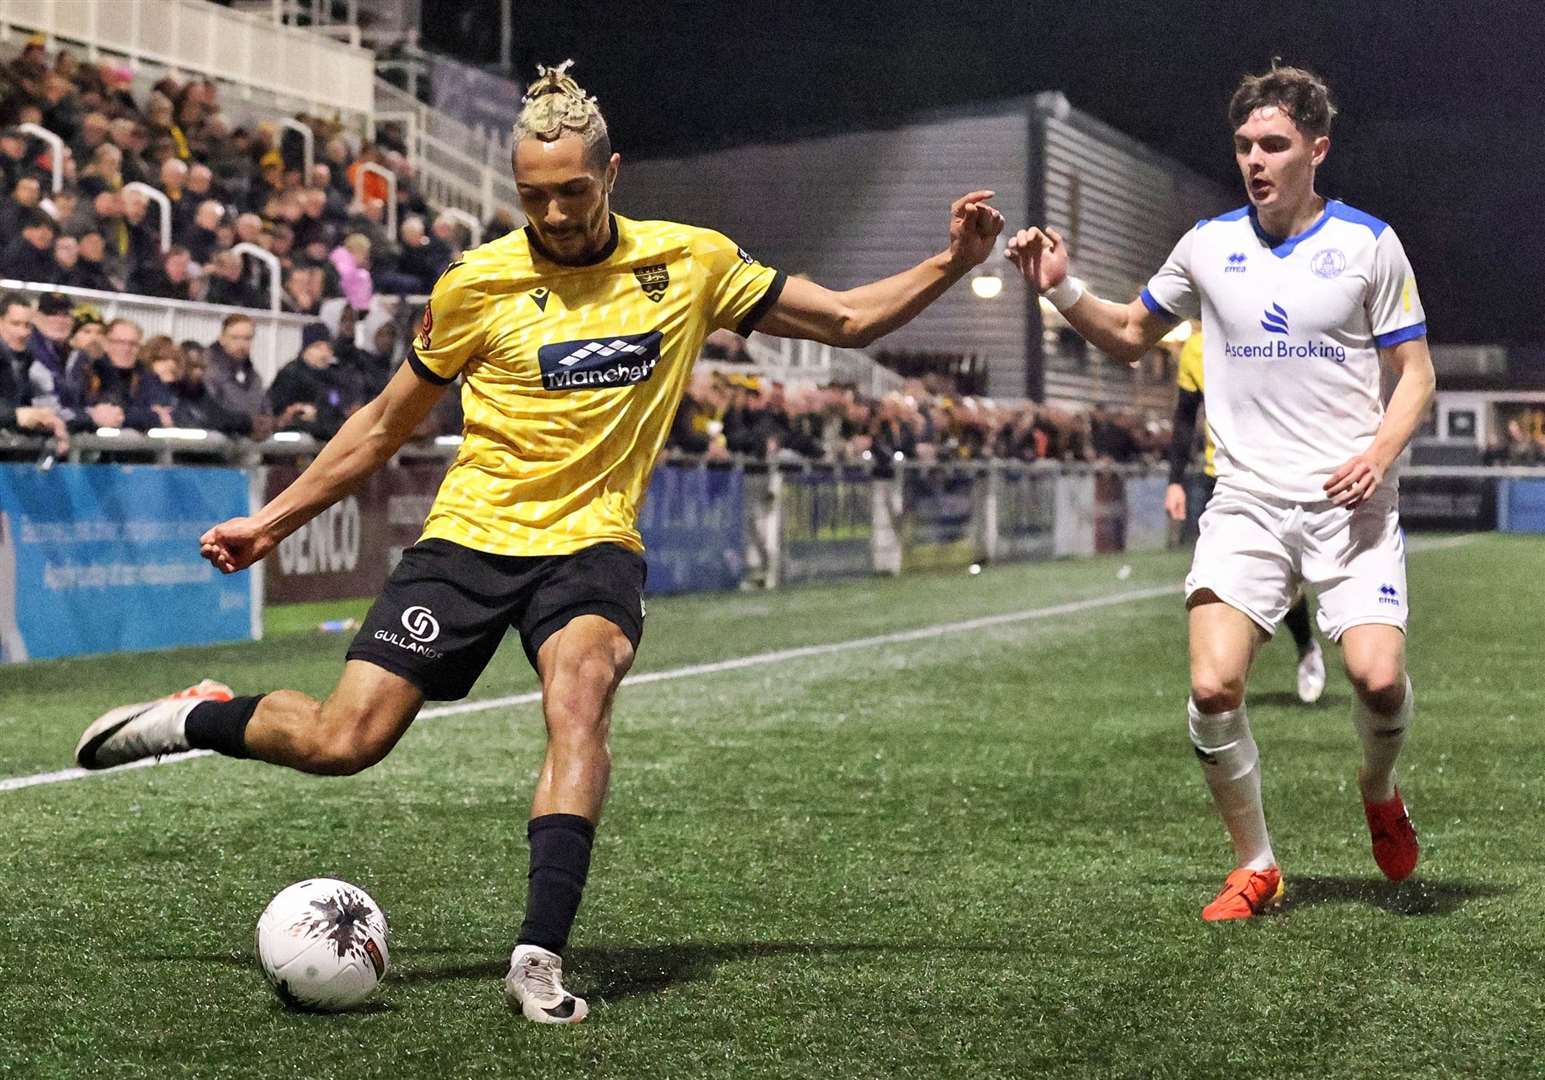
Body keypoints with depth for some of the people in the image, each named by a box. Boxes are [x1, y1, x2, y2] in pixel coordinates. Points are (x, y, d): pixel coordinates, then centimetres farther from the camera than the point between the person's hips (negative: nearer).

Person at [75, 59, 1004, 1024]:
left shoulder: (690, 261, 0)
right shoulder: (476, 285, -3)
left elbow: (846, 320, 7)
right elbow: (387, 424, 9)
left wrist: (952, 263, -7)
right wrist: (273, 521, 10)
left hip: (592, 541, 0)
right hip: (472, 536, 0)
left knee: (581, 688, -33)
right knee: (343, 740, -11)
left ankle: (541, 955, -32)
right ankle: (203, 717, 21)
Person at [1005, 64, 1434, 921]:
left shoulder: (1368, 243, 1)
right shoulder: (1208, 245, 8)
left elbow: (1415, 370, 4)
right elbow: (1130, 337, 21)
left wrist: (1381, 450, -13)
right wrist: (1062, 289, 4)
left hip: (1348, 501, -2)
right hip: (1246, 501, 2)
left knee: (1377, 676, -19)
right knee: (1213, 687, -15)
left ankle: (1379, 791, 18)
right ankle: (1255, 868, 5)